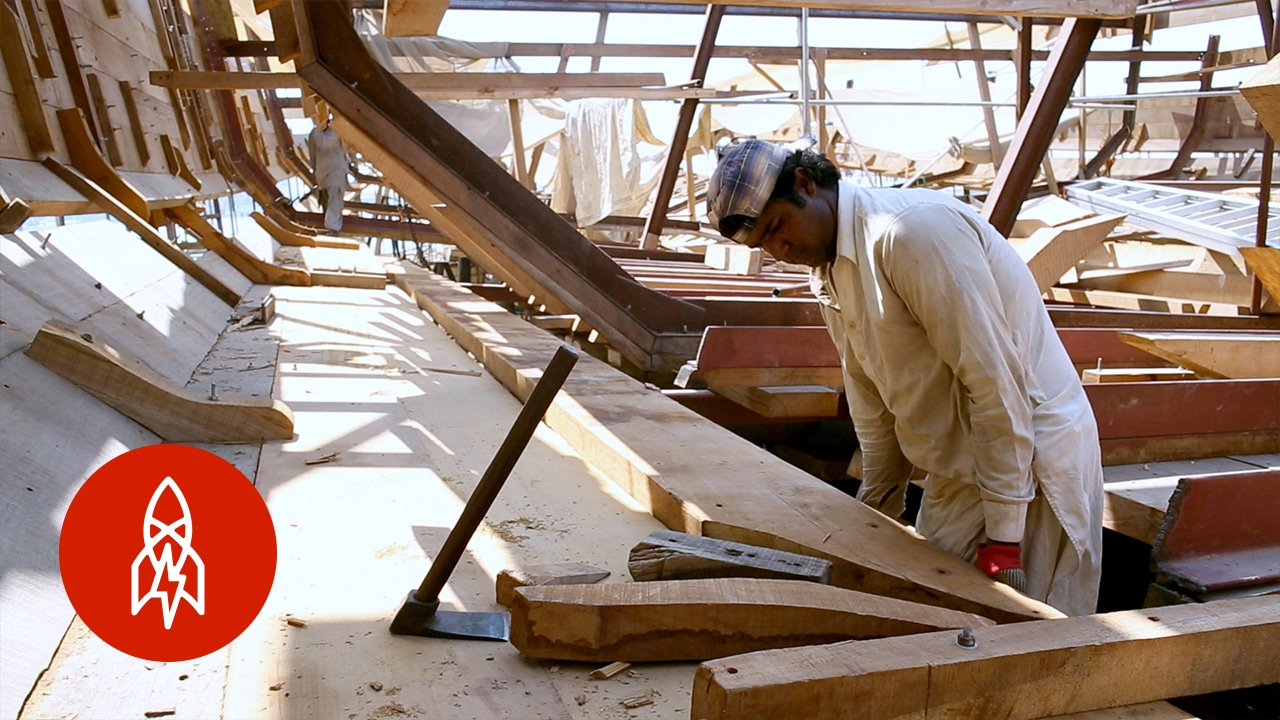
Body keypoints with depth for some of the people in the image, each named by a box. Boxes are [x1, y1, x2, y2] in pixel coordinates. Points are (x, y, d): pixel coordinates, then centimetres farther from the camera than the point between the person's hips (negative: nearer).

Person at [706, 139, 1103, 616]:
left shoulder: (915, 232, -23)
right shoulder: (826, 273, 6)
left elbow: (996, 382, -24)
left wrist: (1003, 536, -21)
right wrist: (875, 512, 18)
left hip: (1030, 461, -8)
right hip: (955, 478, 9)